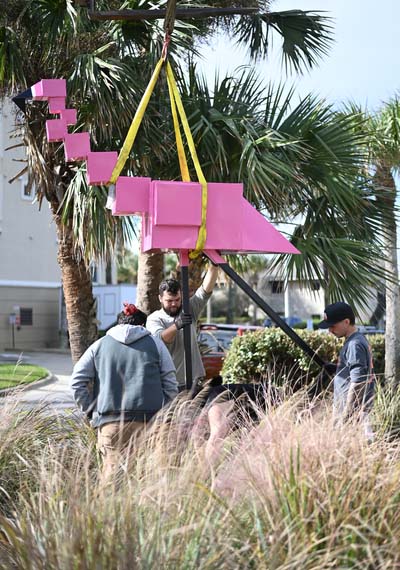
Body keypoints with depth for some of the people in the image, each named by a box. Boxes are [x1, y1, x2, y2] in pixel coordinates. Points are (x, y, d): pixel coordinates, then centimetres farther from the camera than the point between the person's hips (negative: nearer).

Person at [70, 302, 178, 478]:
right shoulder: (155, 344, 14)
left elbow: (77, 381, 9)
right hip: (148, 419, 0)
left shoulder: (100, 345, 16)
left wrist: (91, 411, 12)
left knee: (112, 469, -3)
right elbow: (170, 385, 9)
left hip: (110, 422, 0)